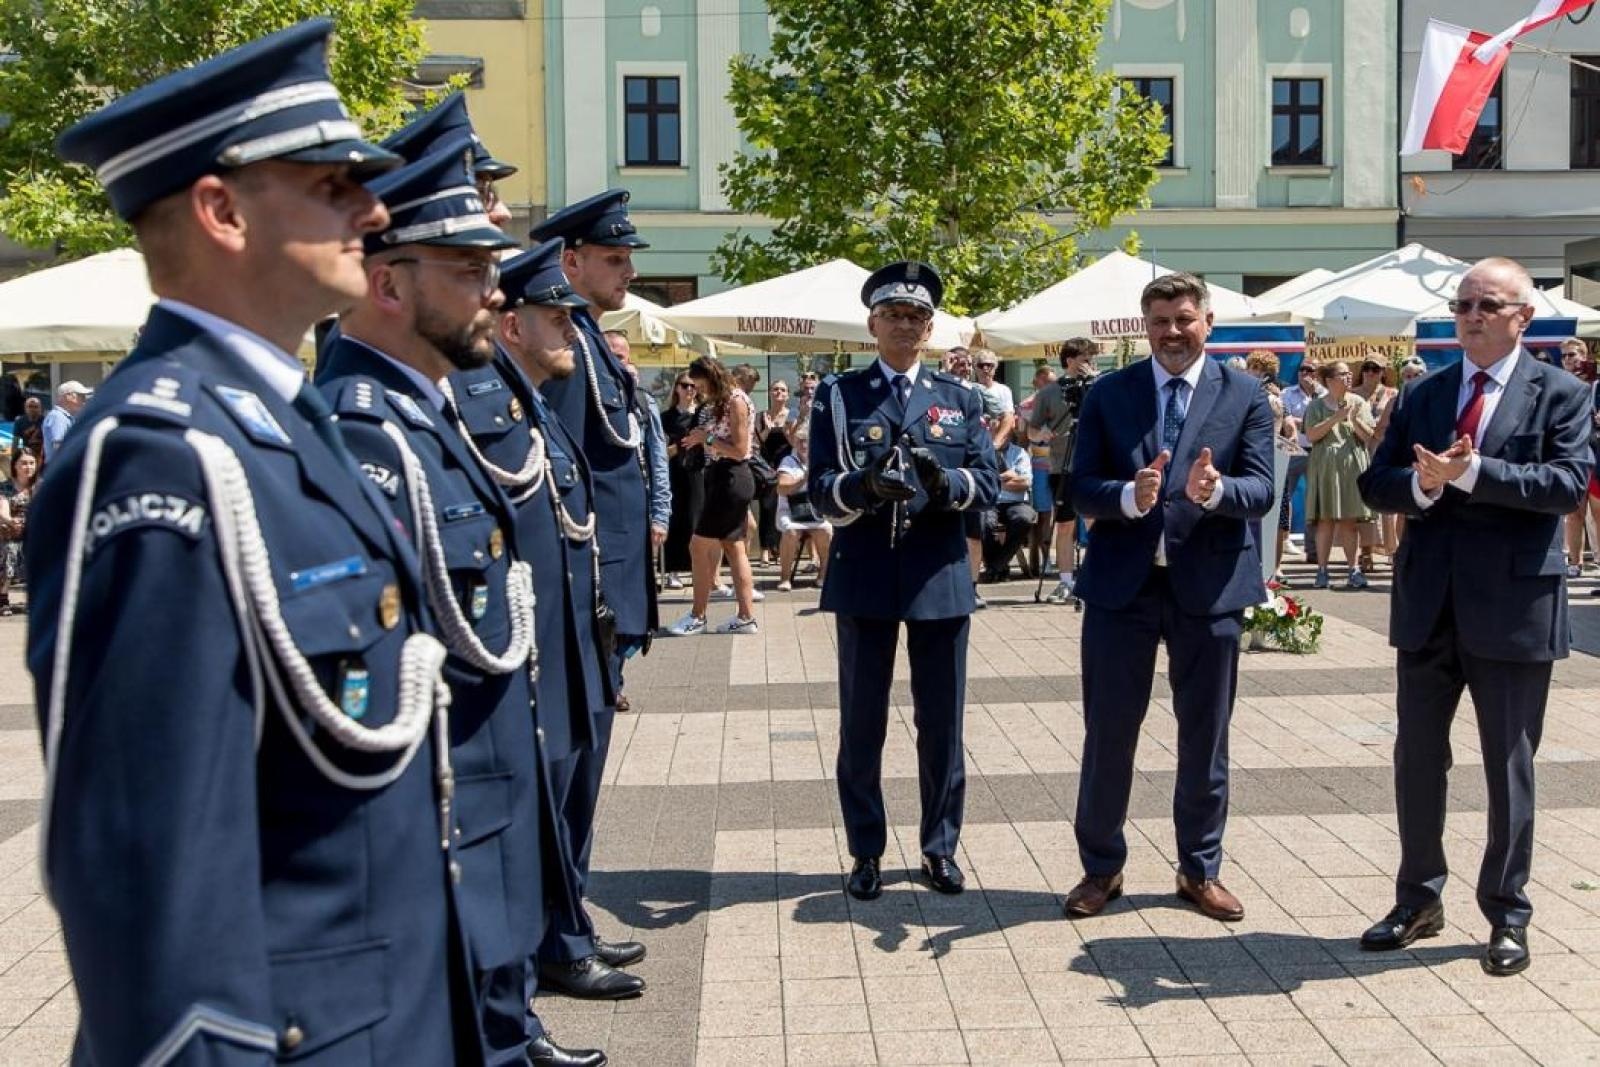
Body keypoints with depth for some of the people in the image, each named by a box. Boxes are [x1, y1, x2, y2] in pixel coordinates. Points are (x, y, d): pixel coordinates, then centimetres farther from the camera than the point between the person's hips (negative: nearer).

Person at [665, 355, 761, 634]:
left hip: (731, 479, -10)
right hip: (723, 478, 10)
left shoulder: (736, 400, -14)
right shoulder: (721, 402, 15)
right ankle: (746, 617, 11)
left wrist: (706, 438, -14)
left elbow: (740, 450, -18)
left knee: (699, 547, -6)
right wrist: (702, 437, 2)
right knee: (733, 548, 9)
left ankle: (697, 616, 2)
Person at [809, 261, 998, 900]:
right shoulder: (838, 395, 4)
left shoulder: (960, 399, 10)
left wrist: (948, 482, -22)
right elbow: (821, 491, -5)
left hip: (940, 579, 2)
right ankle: (866, 852, 20)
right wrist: (862, 485, -26)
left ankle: (940, 847, 23)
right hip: (864, 579, -1)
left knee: (942, 723, 9)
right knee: (861, 724, 7)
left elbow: (988, 482, -1)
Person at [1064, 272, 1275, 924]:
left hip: (1208, 585, 0)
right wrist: (1131, 496, -23)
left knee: (1205, 737, 11)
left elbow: (1260, 492, -6)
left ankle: (1200, 870, 28)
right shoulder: (1107, 394, 3)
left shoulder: (1245, 397, 2)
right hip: (1122, 583, 0)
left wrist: (1213, 490, -27)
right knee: (1108, 734, 7)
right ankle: (1101, 867, 24)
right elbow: (1081, 490, -3)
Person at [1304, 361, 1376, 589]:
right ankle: (1322, 570, 2)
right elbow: (1311, 435, -7)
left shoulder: (1358, 402, 10)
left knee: (1349, 521, 2)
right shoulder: (1316, 405, 5)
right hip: (1324, 465, -1)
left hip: (1351, 465, 1)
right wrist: (1335, 418, -15)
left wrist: (1354, 419, -15)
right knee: (1325, 520, -2)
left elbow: (1368, 436, 3)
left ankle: (1354, 570, 5)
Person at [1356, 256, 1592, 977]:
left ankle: (1507, 915, 22)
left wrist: (1469, 472, -24)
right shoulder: (1423, 394, 9)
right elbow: (1376, 482, 4)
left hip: (1513, 605, -4)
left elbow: (1568, 483, -16)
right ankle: (1418, 900, 27)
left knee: (1509, 765, 7)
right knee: (1417, 756, 11)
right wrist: (1422, 484, -17)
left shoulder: (1560, 395, -2)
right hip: (1429, 604, 4)